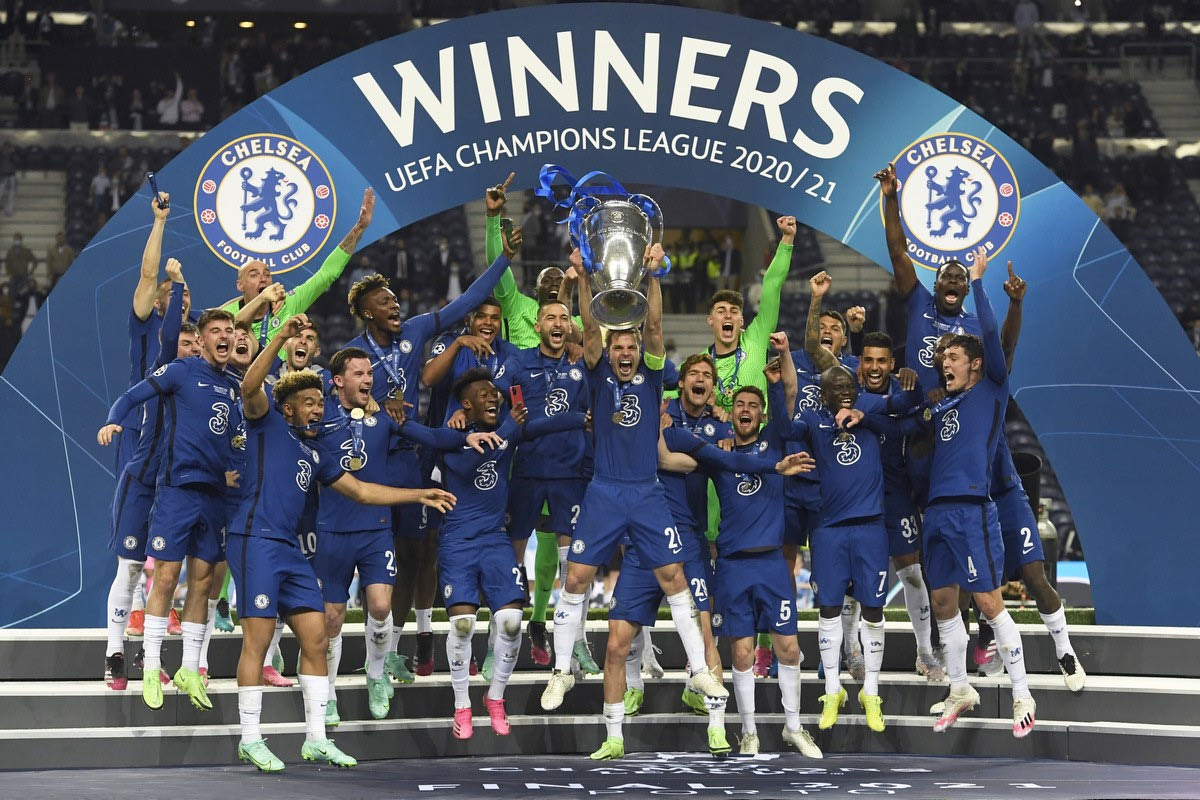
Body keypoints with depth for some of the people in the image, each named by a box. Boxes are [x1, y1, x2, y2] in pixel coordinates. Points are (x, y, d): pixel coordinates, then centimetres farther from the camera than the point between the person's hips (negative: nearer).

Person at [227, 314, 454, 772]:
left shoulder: (315, 455, 23)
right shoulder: (268, 425, 3)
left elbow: (363, 492, 26)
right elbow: (249, 386, -17)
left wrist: (419, 495, 22)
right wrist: (284, 337, -24)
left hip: (291, 549, 8)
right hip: (256, 540, -8)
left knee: (315, 639, 4)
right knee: (258, 639, -8)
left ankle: (316, 740, 10)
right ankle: (250, 741, -1)